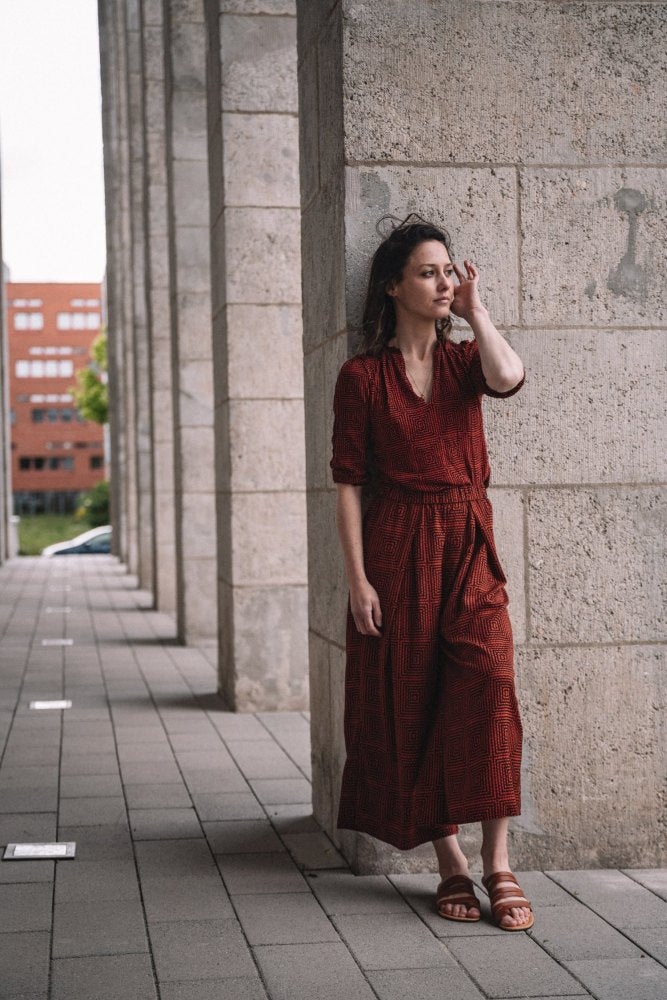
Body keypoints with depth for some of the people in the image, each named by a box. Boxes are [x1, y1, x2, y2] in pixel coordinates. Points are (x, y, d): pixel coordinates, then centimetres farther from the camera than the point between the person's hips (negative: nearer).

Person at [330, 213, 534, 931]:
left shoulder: (463, 360, 10)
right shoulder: (362, 375, 2)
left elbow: (509, 377, -16)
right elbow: (347, 482, -1)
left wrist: (474, 308, -3)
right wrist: (356, 578, -8)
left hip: (469, 548, 2)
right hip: (397, 553, -1)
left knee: (489, 685, -14)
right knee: (412, 705, 1)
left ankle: (497, 865, -8)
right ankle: (451, 865, 12)